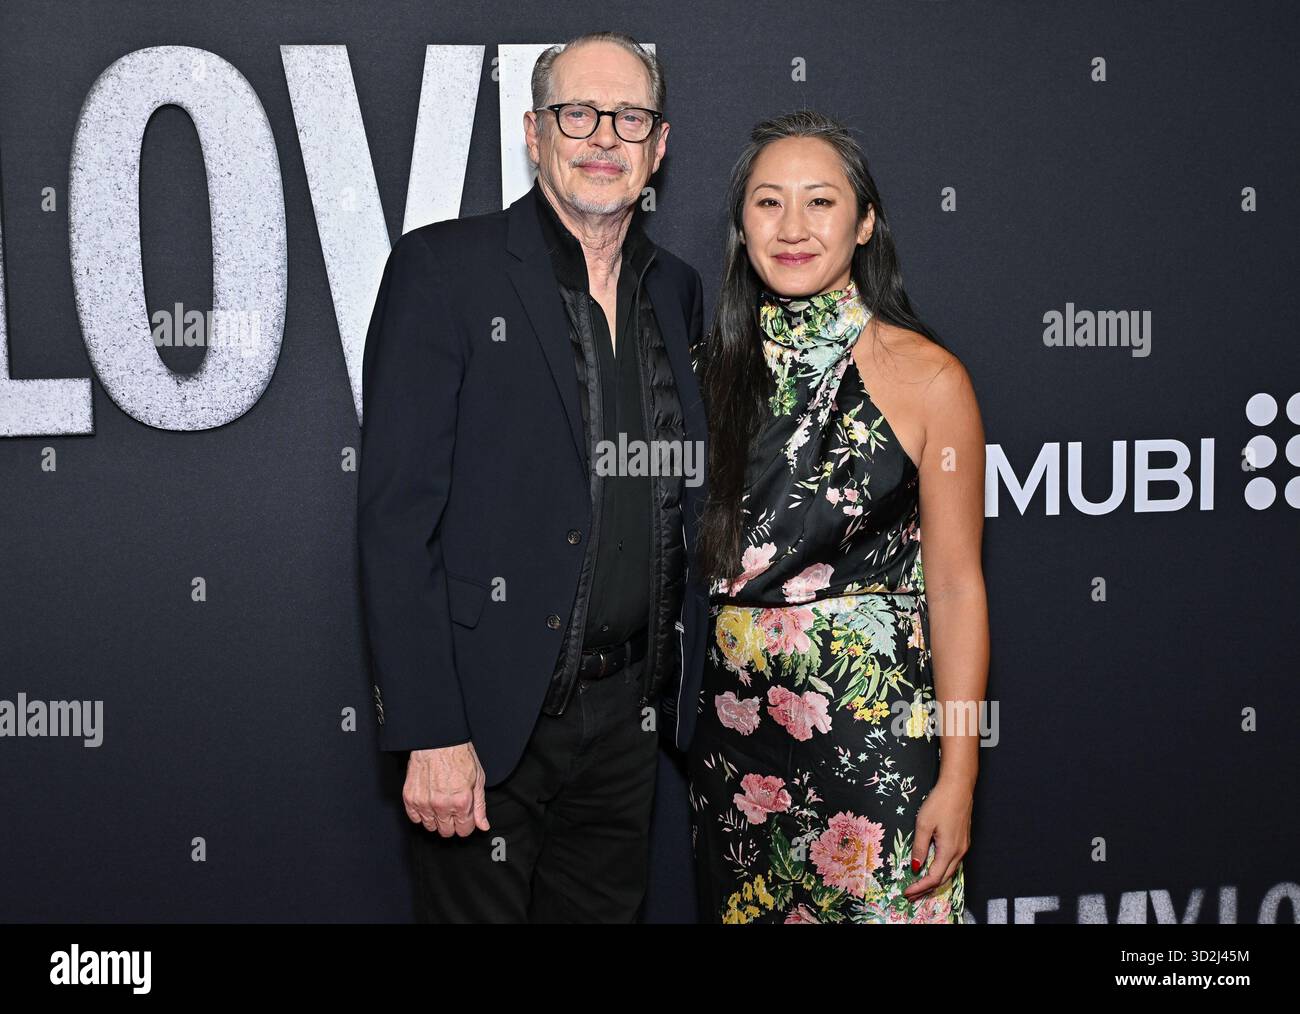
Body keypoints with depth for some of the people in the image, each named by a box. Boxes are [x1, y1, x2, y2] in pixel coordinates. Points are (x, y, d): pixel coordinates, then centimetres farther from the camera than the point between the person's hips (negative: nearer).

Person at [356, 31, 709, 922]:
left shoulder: (677, 289, 10)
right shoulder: (444, 267, -8)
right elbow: (397, 514, -13)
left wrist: (688, 682, 9)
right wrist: (429, 733, -18)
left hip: (629, 713, 5)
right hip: (491, 710, -5)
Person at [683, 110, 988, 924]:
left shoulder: (925, 376, -7)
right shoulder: (717, 369, 5)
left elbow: (956, 587, -8)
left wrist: (957, 779, -11)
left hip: (877, 731, -4)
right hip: (734, 727, 4)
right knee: (743, 906, 15)